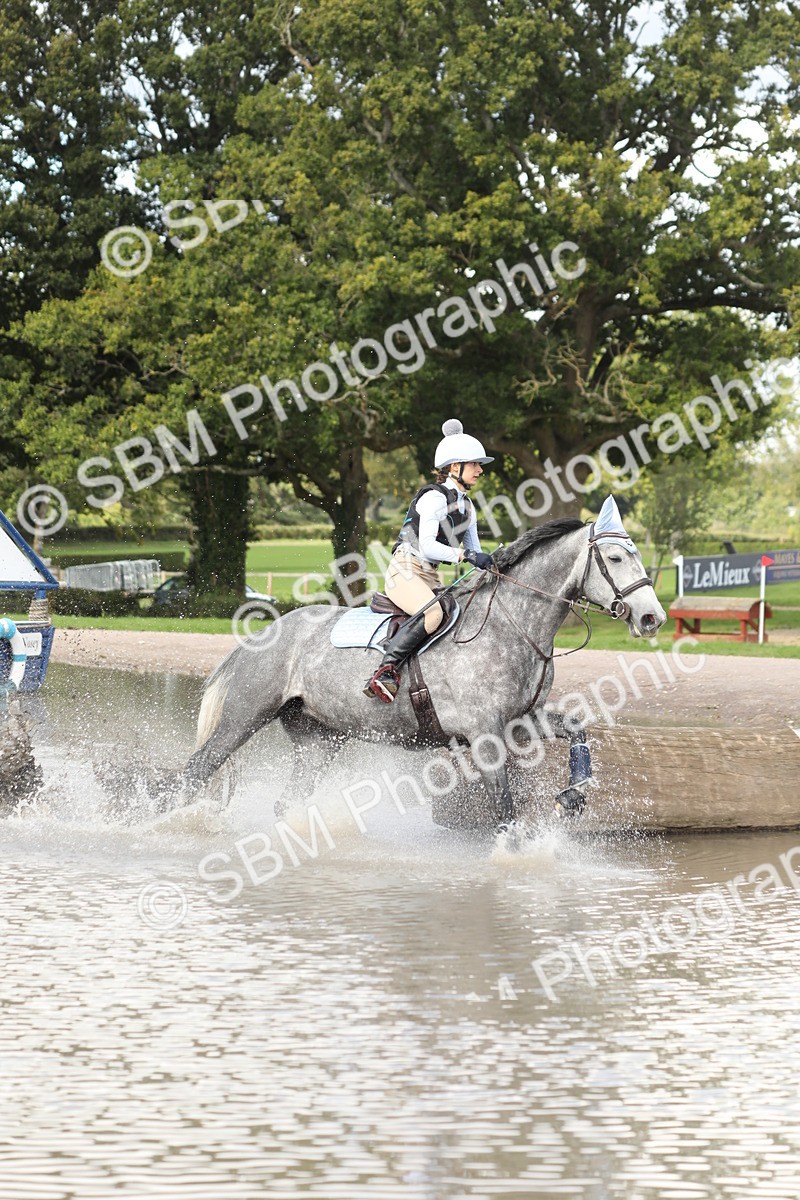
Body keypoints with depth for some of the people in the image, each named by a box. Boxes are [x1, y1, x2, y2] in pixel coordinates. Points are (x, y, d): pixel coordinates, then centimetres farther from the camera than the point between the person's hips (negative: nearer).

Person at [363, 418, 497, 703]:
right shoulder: (435, 498, -11)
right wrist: (466, 556, -30)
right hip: (405, 570, -9)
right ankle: (385, 671, -37)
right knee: (433, 612, -36)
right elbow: (427, 545, -22)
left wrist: (491, 564, -4)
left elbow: (474, 550, 17)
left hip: (430, 577, 9)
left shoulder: (467, 507, 17)